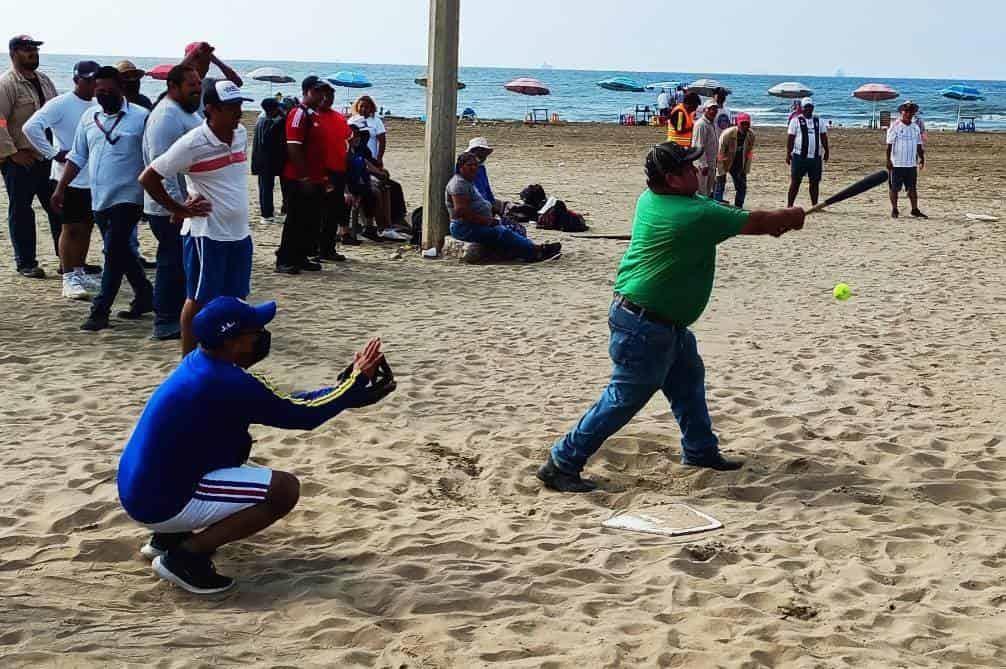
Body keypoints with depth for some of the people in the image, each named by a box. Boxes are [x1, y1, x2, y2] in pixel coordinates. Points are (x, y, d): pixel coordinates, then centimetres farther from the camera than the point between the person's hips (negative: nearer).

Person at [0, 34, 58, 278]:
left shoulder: (44, 81, 13)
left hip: (48, 157, 7)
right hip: (20, 160, -7)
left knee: (58, 208, 9)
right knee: (21, 212, 3)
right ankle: (25, 263, 11)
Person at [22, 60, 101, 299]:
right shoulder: (61, 104, -12)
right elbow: (31, 127, -20)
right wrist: (53, 154, -18)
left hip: (93, 179, 6)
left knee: (86, 227, 14)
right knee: (70, 228, -2)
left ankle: (80, 272, 26)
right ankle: (69, 279, 3)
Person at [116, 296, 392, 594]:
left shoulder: (199, 363, 6)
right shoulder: (228, 383, -22)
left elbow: (283, 402, 11)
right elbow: (304, 415, -13)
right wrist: (358, 379, -2)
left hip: (138, 490, 9)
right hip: (159, 505, -9)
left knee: (237, 444, 27)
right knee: (285, 489, -11)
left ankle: (169, 536, 20)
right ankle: (184, 557, -7)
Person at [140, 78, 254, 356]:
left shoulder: (242, 134, 4)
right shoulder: (192, 144, -16)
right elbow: (148, 178, -12)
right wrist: (179, 209, -9)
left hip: (239, 233, 7)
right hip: (206, 235, -7)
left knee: (232, 300, 12)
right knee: (199, 301, 3)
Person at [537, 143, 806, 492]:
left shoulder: (651, 199, 3)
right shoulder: (696, 215, -23)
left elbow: (720, 213, 18)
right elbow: (753, 223, -11)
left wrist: (771, 222, 11)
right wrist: (791, 217, 9)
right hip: (644, 326, -10)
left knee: (689, 380, 22)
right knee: (624, 399, -3)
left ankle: (700, 450, 37)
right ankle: (562, 463, 2)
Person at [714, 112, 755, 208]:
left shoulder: (751, 135, -9)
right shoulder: (728, 133, -25)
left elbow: (749, 152, 4)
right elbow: (720, 152, -20)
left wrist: (746, 169, 3)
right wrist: (720, 170, -20)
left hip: (739, 166, 5)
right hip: (725, 164, -5)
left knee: (742, 187, 7)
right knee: (720, 187, -4)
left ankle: (738, 209, 20)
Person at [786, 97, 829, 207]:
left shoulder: (818, 121, 13)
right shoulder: (796, 121, 1)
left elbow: (824, 137, 14)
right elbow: (790, 138, -2)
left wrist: (826, 151, 8)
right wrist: (788, 154, -8)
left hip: (816, 157, 4)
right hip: (799, 157, -4)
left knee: (815, 182, 7)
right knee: (795, 182, -2)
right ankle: (790, 205, 2)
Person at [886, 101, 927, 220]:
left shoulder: (916, 127, 11)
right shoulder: (895, 126, -5)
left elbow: (919, 145, 17)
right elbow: (889, 145, -8)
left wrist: (922, 158, 10)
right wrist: (888, 160, -14)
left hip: (912, 164, 5)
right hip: (897, 164, -5)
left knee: (913, 188, 6)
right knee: (895, 188, 2)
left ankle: (915, 210, 11)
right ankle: (894, 210, 11)